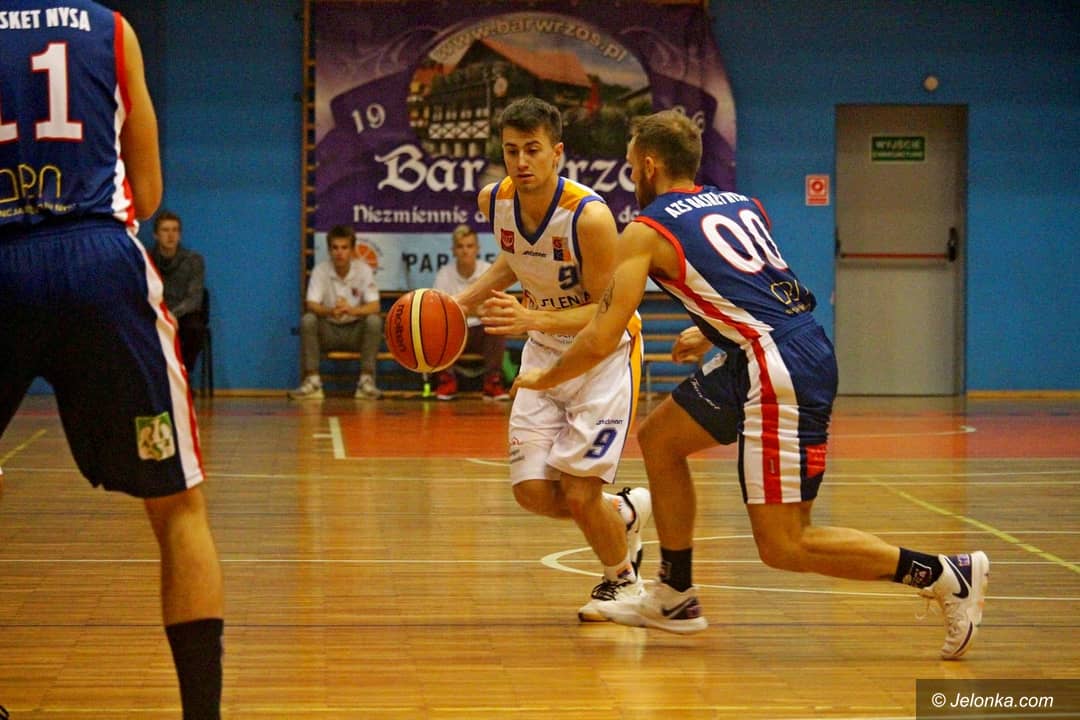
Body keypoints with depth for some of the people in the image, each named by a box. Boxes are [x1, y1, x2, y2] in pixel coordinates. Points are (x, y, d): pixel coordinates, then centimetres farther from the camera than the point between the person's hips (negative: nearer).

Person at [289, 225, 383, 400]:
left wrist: (351, 310, -42)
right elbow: (311, 306, -19)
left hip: (356, 330, 0)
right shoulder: (320, 271, -11)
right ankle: (312, 381, -27)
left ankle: (367, 381, -26)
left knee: (374, 320, -30)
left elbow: (374, 307, -20)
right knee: (307, 320, -29)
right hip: (329, 330, 0)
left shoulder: (364, 270, -12)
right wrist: (330, 311, -43)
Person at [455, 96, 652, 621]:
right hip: (544, 351, 6)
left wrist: (533, 319, -38)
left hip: (604, 352, -6)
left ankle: (621, 579, 18)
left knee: (578, 493, -12)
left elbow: (608, 312, -24)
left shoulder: (589, 216, -28)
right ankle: (624, 513, 29)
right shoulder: (494, 201, -9)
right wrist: (464, 302, 0)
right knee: (533, 492, -2)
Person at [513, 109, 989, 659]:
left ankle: (947, 574, -3)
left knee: (783, 547, -4)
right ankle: (674, 598, 29)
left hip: (782, 372, -9)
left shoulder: (646, 231, -3)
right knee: (659, 438, 21)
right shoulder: (741, 204, 18)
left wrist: (544, 378, 12)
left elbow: (602, 340, -5)